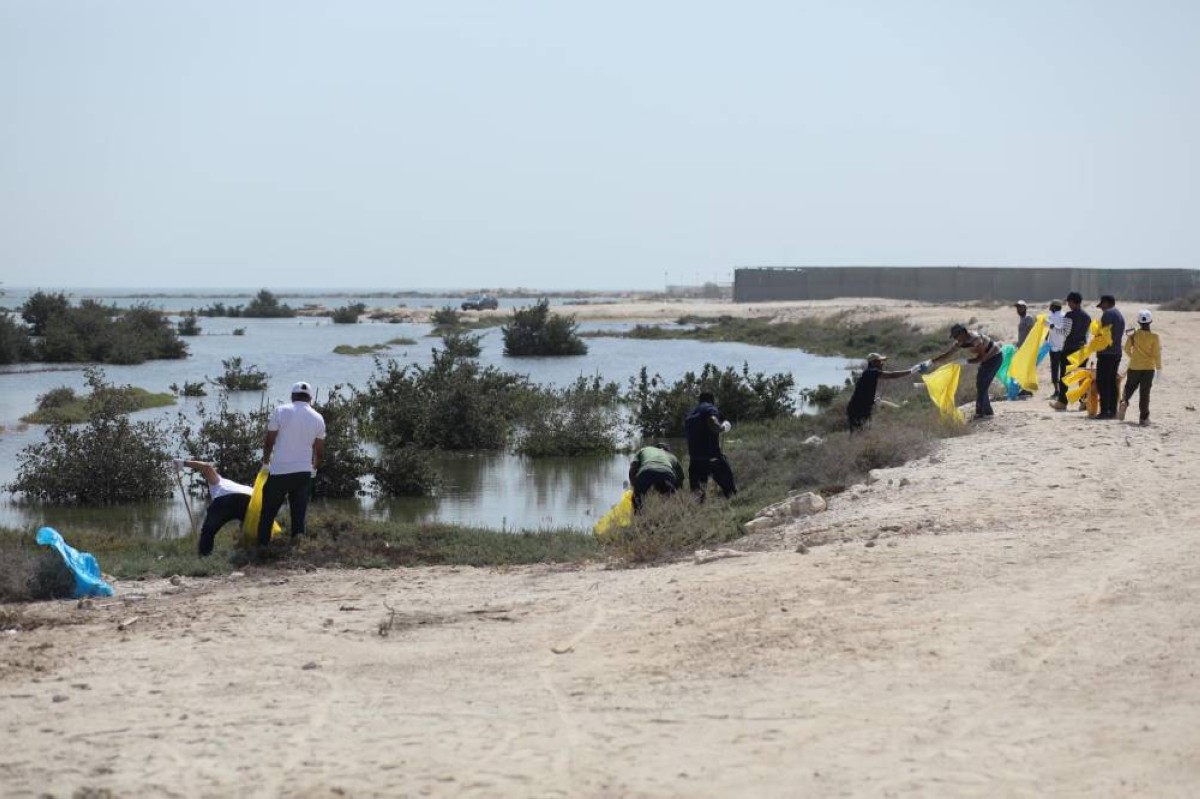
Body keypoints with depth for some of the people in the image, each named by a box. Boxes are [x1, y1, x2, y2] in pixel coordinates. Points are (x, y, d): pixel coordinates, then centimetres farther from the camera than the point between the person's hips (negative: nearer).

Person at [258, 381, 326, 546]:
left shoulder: (280, 411, -3)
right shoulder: (317, 418, 5)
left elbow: (269, 442, -1)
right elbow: (319, 451, 10)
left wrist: (266, 463, 16)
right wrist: (315, 467, 29)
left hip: (279, 470, -2)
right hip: (304, 471, 2)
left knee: (269, 510, 7)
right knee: (299, 511, 9)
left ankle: (262, 545, 5)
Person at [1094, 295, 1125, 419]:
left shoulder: (1108, 314, -9)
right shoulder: (1120, 316, 20)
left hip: (1106, 353, -9)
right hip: (1117, 353, 9)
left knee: (1102, 382, -9)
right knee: (1112, 382, 11)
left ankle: (1104, 411, -13)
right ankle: (1112, 411, 11)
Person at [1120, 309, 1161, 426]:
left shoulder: (1133, 335, -4)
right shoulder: (1154, 337, -10)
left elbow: (1127, 349, 6)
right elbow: (1156, 354, -8)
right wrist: (1159, 367, 4)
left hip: (1134, 367, 1)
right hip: (1148, 368, -1)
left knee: (1129, 387, 17)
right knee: (1144, 392, 3)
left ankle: (1124, 402, -12)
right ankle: (1143, 417, 4)